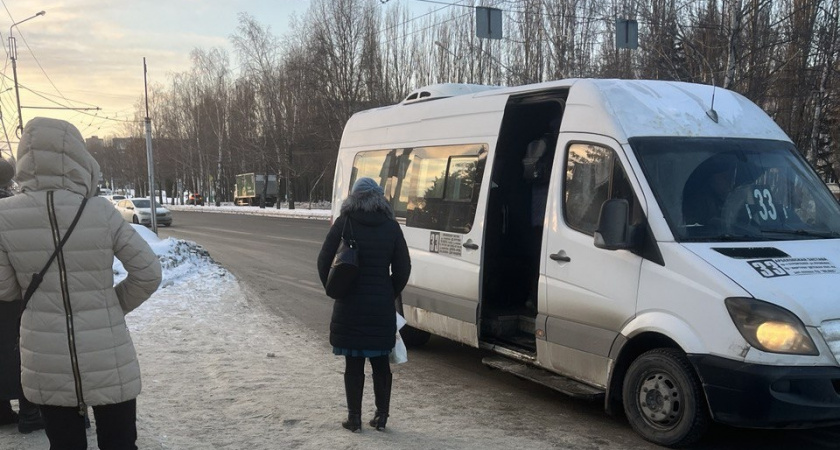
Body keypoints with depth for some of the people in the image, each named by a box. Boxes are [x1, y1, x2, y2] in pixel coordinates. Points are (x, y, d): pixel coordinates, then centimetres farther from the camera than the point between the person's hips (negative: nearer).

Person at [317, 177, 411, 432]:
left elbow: (324, 261, -5)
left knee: (353, 363, 7)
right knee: (380, 363, 13)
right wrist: (390, 294, 11)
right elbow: (403, 268, 0)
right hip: (382, 306, 2)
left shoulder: (344, 224, -4)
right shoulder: (391, 227, 1)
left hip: (349, 306, -1)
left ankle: (354, 417, 12)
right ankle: (382, 415, 17)